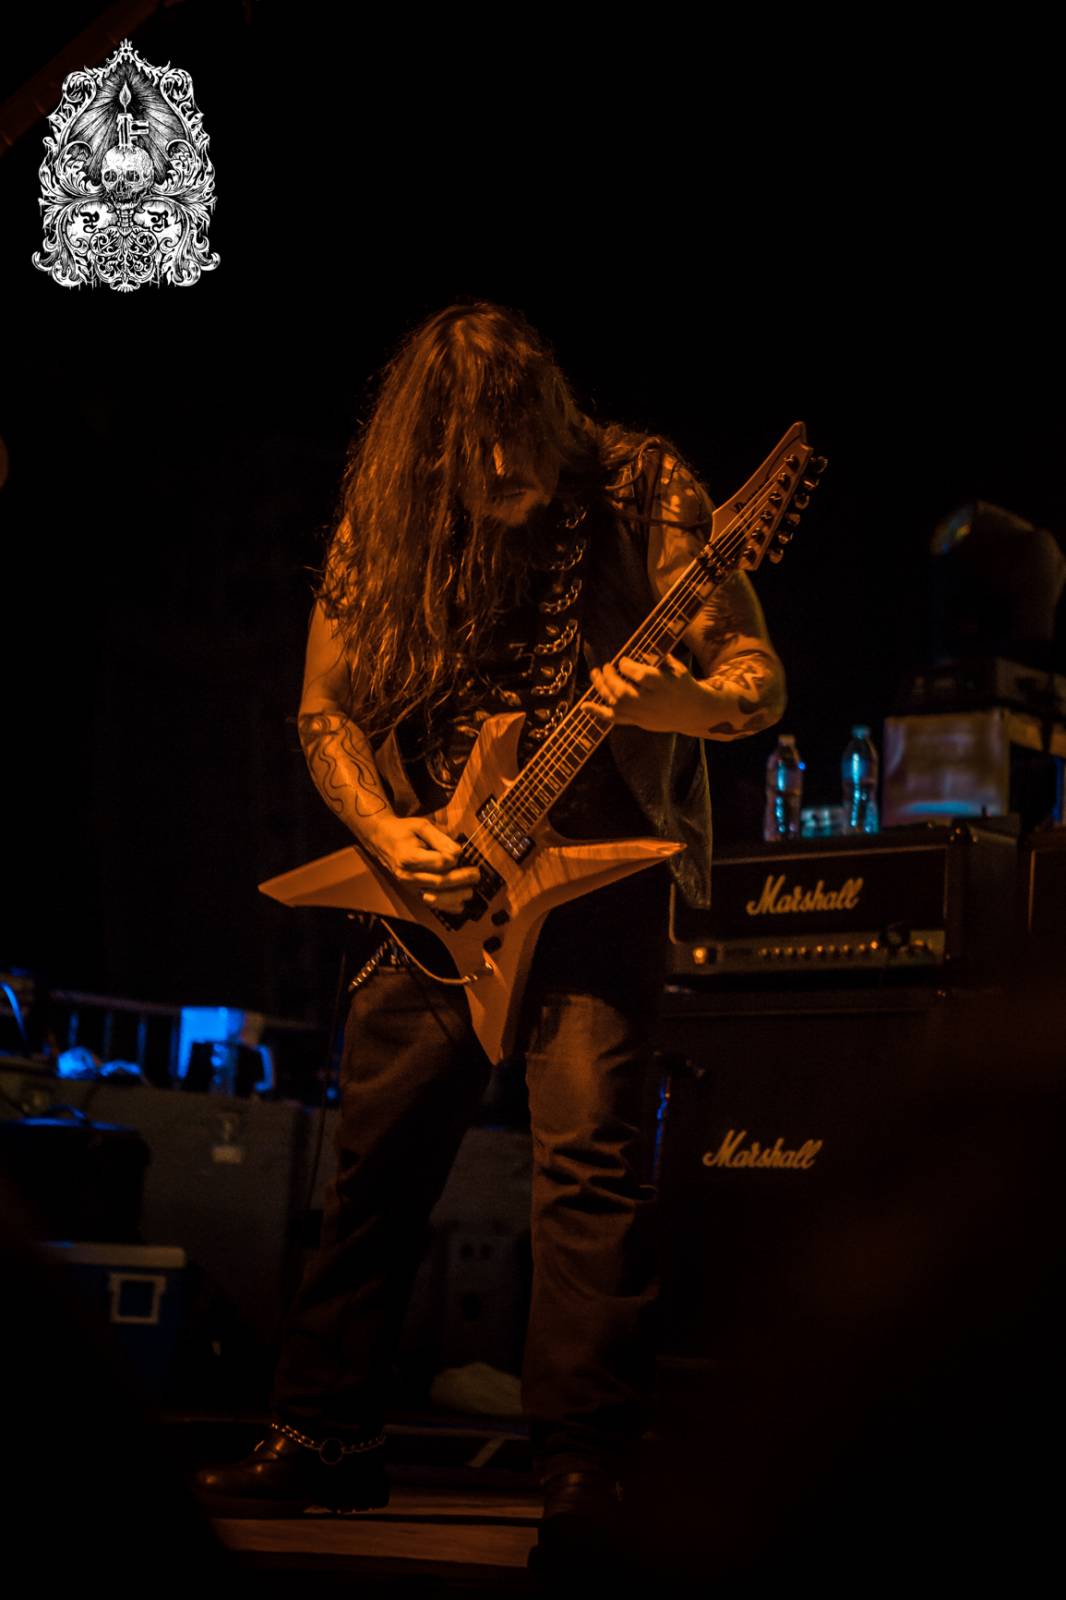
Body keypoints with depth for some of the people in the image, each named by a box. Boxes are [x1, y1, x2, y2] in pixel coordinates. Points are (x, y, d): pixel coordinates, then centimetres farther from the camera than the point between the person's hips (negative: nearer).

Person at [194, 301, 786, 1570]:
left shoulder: (641, 493, -9)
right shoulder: (380, 524, 0)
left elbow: (760, 680, -9)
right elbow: (327, 708, 8)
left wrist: (673, 701, -30)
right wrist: (385, 832, -9)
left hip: (596, 875, -4)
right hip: (440, 888, 4)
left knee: (589, 1156, -15)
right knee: (376, 1164, 9)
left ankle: (585, 1467, -8)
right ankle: (326, 1441, 22)